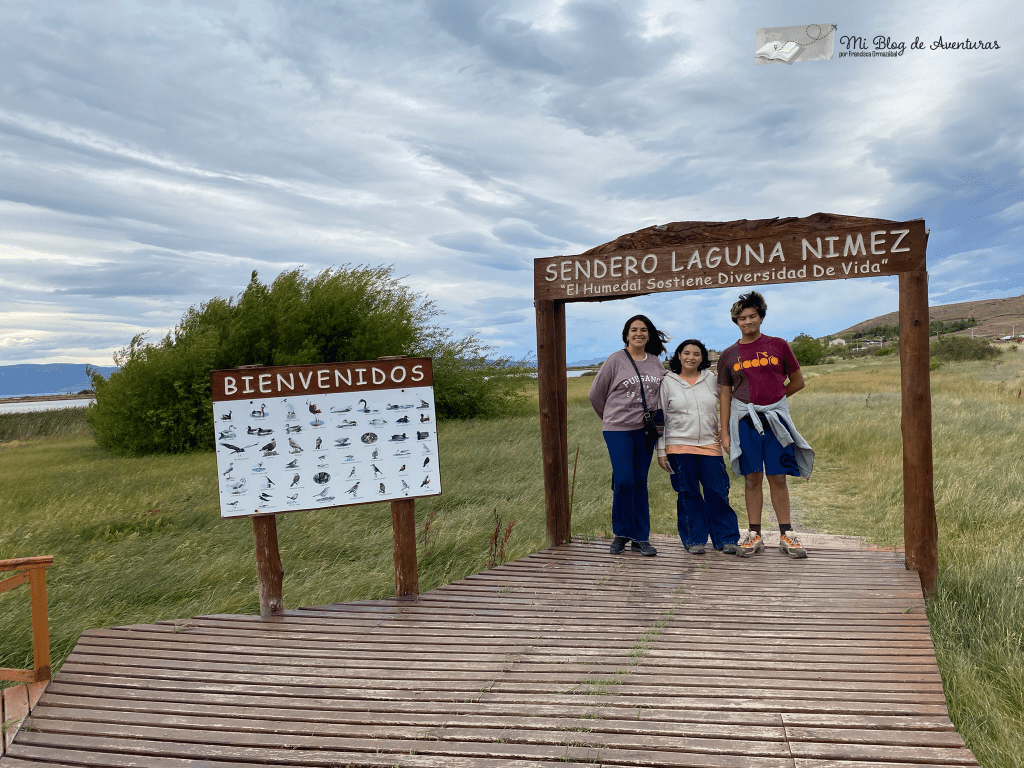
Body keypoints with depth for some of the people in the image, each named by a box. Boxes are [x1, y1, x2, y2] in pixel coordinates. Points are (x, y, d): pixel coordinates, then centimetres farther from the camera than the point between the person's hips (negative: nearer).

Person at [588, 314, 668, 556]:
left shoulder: (656, 363, 8)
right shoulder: (616, 360, -3)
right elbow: (595, 395, 4)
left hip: (645, 430, 3)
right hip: (618, 430, -3)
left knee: (640, 483, 6)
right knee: (623, 481, -9)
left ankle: (641, 538, 14)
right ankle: (621, 534, 9)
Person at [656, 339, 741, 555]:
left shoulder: (711, 379, 9)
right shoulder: (668, 382, 5)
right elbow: (661, 418, 5)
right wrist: (661, 450, 2)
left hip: (710, 444, 1)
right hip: (679, 446, -1)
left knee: (717, 492, -2)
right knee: (688, 495, 2)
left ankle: (726, 539, 10)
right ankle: (694, 540, 13)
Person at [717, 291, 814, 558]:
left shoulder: (778, 345, 6)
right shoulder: (729, 355, 9)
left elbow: (797, 381, 13)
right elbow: (726, 395, 9)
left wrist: (772, 399, 13)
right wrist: (725, 433, 5)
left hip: (775, 418, 0)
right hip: (744, 419, 1)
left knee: (778, 478, 1)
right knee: (752, 477, 2)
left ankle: (786, 535, 9)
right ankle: (754, 534, 9)